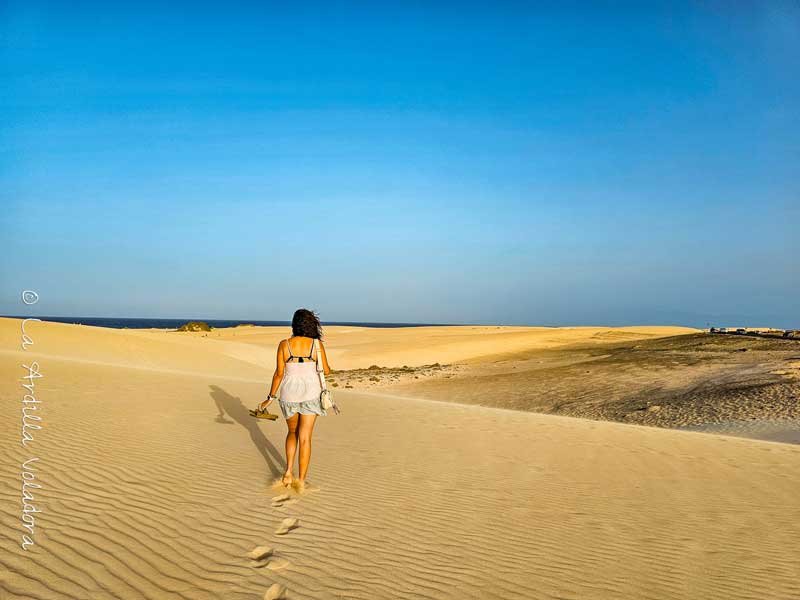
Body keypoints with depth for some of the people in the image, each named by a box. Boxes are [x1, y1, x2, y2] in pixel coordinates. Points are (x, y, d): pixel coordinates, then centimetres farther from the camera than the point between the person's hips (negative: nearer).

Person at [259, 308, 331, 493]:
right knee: (305, 438, 5)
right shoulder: (317, 344, -7)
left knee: (293, 432, 23)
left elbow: (279, 373, -6)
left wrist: (270, 398, 5)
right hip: (310, 394, -1)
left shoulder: (284, 344, -7)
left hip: (289, 394, 1)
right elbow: (326, 371, 1)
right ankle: (301, 481, 6)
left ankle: (289, 471, 11)